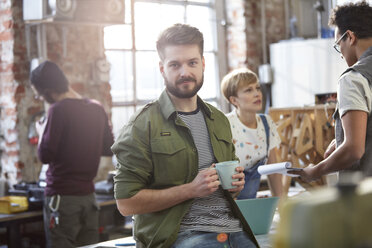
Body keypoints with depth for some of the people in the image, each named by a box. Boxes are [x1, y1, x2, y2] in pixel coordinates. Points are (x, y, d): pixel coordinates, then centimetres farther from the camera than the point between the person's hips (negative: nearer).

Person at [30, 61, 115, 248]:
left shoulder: (59, 109, -14)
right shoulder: (97, 109, 6)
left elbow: (45, 155, -14)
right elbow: (109, 149, 15)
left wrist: (44, 133, 3)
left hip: (62, 196, -7)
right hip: (88, 195, 7)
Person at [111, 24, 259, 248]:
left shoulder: (219, 120, 17)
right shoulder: (143, 126, -3)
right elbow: (126, 203, -9)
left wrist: (236, 183, 7)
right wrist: (191, 189, -14)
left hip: (234, 230, 6)